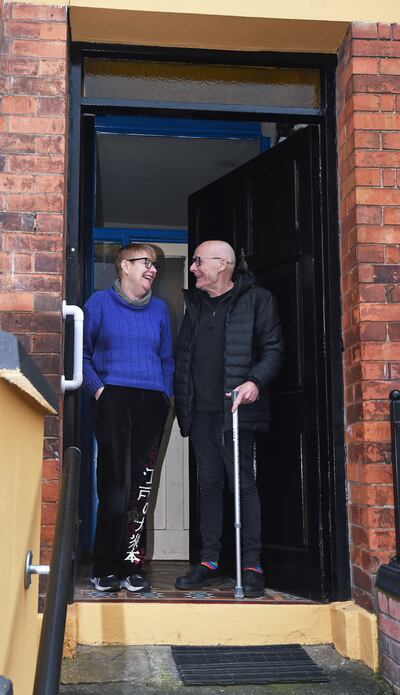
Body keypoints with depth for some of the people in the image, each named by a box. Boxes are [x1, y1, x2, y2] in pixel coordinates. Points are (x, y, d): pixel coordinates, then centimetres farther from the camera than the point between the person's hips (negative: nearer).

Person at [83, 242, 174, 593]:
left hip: (151, 402, 3)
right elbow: (83, 352, 7)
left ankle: (131, 563, 6)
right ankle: (106, 569, -1)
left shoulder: (159, 308, 17)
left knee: (142, 484, -2)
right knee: (116, 482, -9)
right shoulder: (100, 302, 8)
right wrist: (97, 388, -4)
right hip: (113, 398, -3)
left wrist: (165, 395, 9)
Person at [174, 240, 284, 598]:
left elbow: (274, 349, -4)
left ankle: (252, 566, 0)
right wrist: (182, 400, 9)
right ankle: (209, 562, 15)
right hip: (200, 409, 6)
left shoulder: (257, 299, 1)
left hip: (236, 409, -6)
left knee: (243, 483, -5)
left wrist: (255, 381, -21)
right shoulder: (194, 304, 17)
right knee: (209, 483, 9)